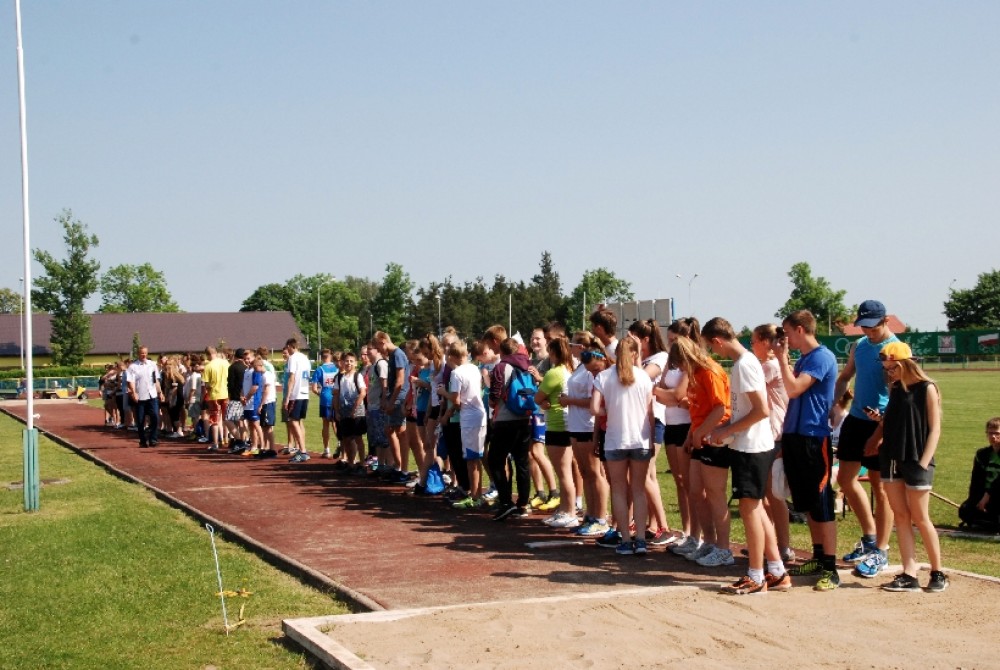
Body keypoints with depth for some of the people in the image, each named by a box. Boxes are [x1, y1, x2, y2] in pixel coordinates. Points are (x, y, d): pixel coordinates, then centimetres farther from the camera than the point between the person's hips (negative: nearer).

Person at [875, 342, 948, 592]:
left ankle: (937, 573, 13)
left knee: (919, 518, -1)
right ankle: (909, 575, 4)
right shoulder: (895, 389, 12)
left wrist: (924, 463, -14)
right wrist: (880, 418, -1)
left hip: (916, 461, -6)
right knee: (900, 517, 3)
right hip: (891, 459, 6)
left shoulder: (927, 389, -6)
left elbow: (934, 429, -8)